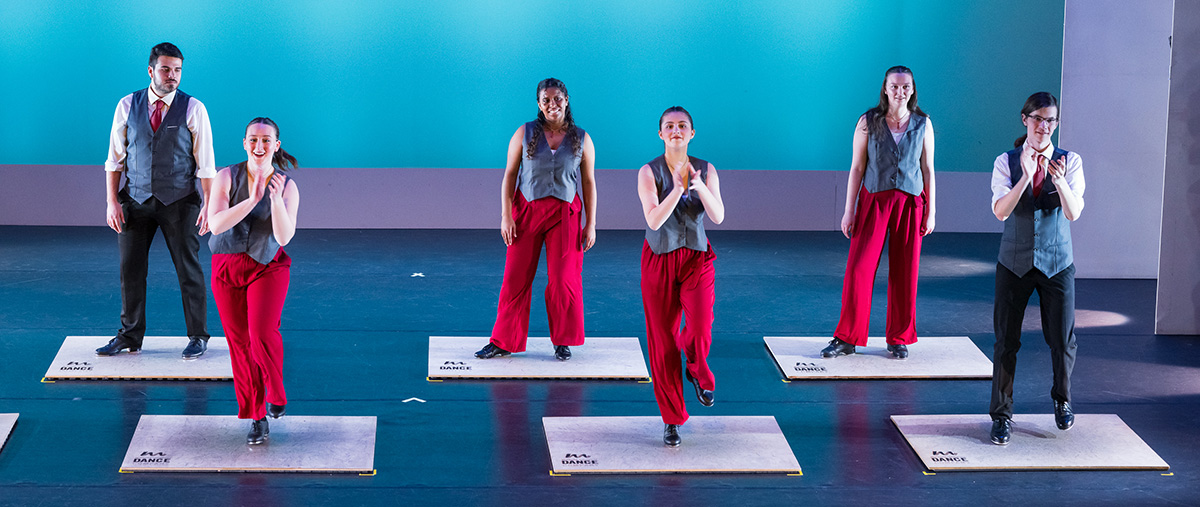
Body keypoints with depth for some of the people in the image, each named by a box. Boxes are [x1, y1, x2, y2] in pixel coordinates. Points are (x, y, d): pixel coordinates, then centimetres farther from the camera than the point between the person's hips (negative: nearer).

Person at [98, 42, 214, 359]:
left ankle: (198, 337, 13)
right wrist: (112, 201, -2)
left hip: (179, 201, -2)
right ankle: (130, 336, 18)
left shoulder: (193, 109, -3)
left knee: (188, 269, 1)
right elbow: (115, 157, 5)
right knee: (130, 269, 5)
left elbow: (205, 163, -4)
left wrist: (209, 205, -10)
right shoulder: (128, 106, 2)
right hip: (136, 200, 2)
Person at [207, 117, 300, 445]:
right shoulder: (227, 177, -10)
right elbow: (216, 223, -22)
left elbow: (284, 237, -20)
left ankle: (276, 395, 10)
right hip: (227, 269, 2)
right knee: (240, 344, 4)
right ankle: (257, 419, 16)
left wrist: (276, 199, -33)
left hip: (268, 268, -1)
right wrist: (253, 199, -32)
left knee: (262, 334, -19)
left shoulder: (288, 187, -10)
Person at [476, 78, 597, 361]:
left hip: (565, 213, 0)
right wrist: (506, 216, -6)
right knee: (516, 277, 0)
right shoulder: (525, 134, 1)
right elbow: (509, 176, 1)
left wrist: (591, 225, 1)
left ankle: (563, 341, 14)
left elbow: (589, 183, 5)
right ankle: (504, 342, 9)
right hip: (527, 211, 0)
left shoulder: (581, 140, 3)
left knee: (564, 279, -2)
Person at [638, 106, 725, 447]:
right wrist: (677, 189, -32)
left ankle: (697, 371, 16)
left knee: (700, 330, -21)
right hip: (659, 260, -1)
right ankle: (672, 419, 17)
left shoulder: (706, 170, 0)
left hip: (696, 259, 1)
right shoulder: (649, 172, -8)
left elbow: (718, 217, -12)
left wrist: (698, 185, -26)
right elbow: (654, 220, -20)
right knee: (663, 339, 2)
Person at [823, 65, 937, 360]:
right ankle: (847, 338, 4)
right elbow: (857, 168, 0)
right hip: (873, 201, -1)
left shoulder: (923, 124, 2)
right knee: (858, 269, -6)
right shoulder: (868, 122, -1)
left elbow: (928, 169, 6)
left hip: (910, 203, 1)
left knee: (904, 273, 4)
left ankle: (899, 338, 17)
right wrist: (849, 211, -2)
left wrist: (931, 211, 4)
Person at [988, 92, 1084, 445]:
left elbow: (1074, 213, -15)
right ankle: (1001, 416, 12)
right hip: (1014, 263, 0)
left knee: (1062, 339, 5)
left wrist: (1059, 180, -33)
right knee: (1006, 340, 0)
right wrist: (1026, 175, -30)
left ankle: (1062, 399, 33)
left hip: (1057, 262, 0)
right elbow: (1001, 211, -17)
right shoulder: (1006, 162, -4)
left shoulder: (1070, 161, -4)